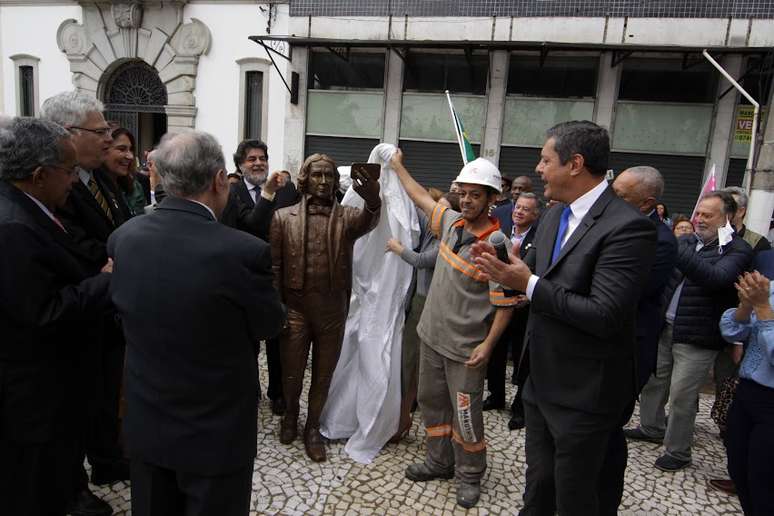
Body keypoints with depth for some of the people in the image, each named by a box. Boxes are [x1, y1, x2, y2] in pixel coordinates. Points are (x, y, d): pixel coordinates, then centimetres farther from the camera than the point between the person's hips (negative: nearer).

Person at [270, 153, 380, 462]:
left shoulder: (347, 216, 0)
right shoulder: (283, 217, 1)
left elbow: (369, 222, -24)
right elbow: (274, 266, 0)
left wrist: (373, 201, -47)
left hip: (333, 309, 1)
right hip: (294, 307, 0)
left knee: (324, 372, 13)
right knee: (291, 370, 13)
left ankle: (313, 427, 35)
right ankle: (290, 415, 43)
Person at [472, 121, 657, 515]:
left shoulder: (628, 227, -21)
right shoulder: (554, 216, 6)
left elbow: (604, 315, -28)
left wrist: (529, 284, -23)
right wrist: (505, 269, -7)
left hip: (584, 394, -7)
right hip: (541, 382, 7)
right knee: (538, 484, 25)